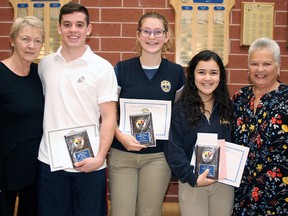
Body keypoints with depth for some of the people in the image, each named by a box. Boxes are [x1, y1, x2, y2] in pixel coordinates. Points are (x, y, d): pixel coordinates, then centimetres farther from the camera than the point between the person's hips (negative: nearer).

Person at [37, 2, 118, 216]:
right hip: (50, 160, 3)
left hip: (89, 162, -3)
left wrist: (99, 158, -15)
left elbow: (109, 118, -6)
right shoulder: (45, 64, 5)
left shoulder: (103, 68, -5)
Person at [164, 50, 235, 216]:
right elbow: (173, 149, -11)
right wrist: (193, 178, -18)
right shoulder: (180, 110, -8)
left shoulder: (228, 108, 2)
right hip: (191, 183, -2)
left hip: (224, 182, 3)